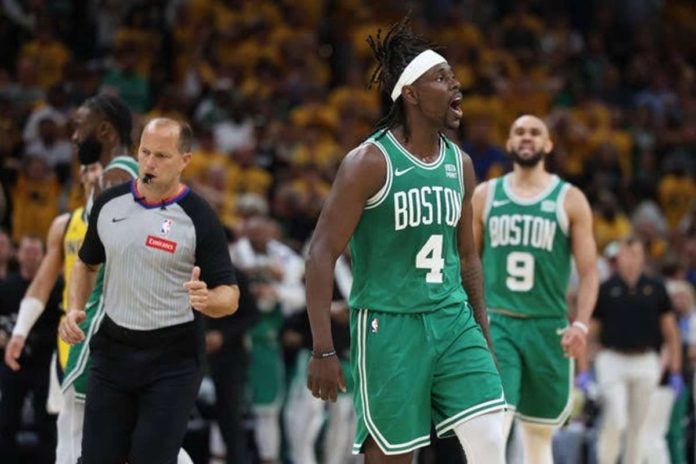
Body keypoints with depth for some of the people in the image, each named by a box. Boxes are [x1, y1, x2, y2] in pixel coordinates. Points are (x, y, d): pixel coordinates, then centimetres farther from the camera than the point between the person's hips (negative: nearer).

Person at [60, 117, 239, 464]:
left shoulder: (199, 218, -12)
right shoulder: (109, 204, 2)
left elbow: (229, 294, -10)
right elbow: (87, 263, 19)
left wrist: (207, 300, -32)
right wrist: (74, 309, 2)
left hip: (172, 360, -4)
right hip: (112, 349, 5)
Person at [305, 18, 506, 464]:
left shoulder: (459, 164, 10)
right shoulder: (370, 162, -10)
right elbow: (322, 253, -12)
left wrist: (483, 336, 17)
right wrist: (323, 351, -17)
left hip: (453, 322, 6)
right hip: (389, 326, -6)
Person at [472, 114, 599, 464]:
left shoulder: (570, 200, 3)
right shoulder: (485, 196, 8)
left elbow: (588, 270, 0)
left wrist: (581, 324, -13)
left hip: (548, 326, 0)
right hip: (495, 322, 0)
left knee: (539, 434, 9)